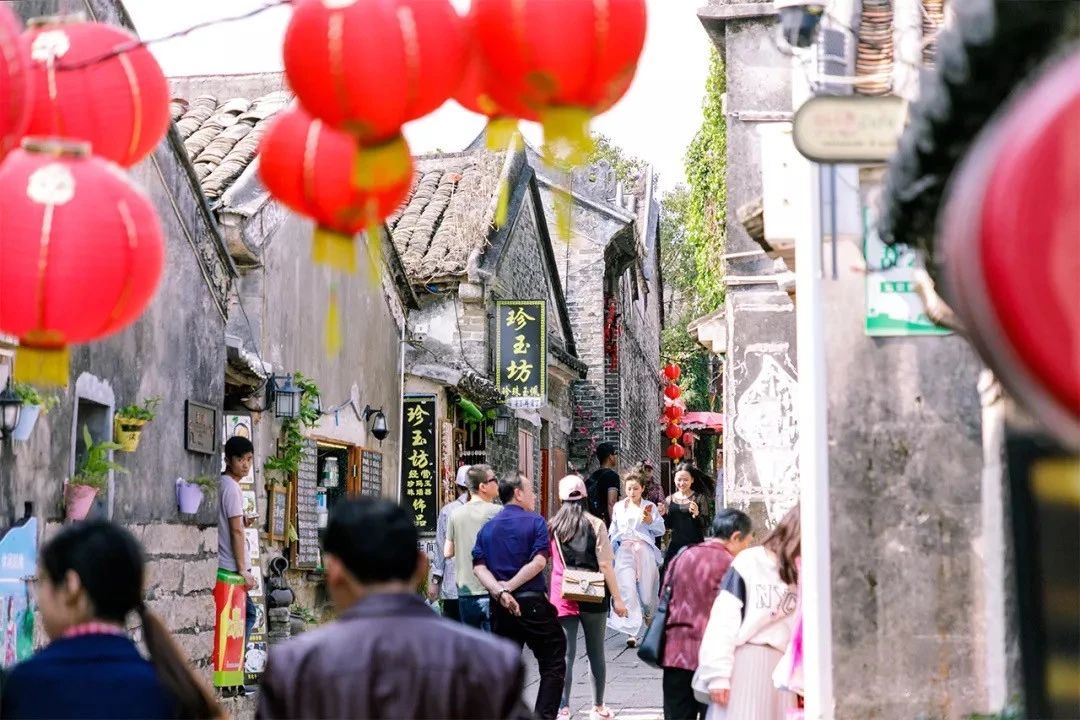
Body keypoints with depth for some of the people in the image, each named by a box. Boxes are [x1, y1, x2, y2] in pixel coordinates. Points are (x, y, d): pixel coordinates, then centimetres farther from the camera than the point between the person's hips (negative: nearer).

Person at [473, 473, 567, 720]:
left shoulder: (487, 528, 10)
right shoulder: (535, 522, -3)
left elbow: (479, 566, -2)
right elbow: (539, 561, -15)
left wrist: (500, 592, -13)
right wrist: (510, 586, -12)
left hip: (501, 607, 5)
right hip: (533, 603, -5)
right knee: (553, 665, 4)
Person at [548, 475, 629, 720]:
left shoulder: (553, 526, 1)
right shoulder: (595, 525, -4)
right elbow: (605, 565, -7)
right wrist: (617, 598, -3)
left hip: (562, 597, 0)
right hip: (593, 597, 0)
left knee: (566, 655, 1)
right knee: (596, 653, 12)